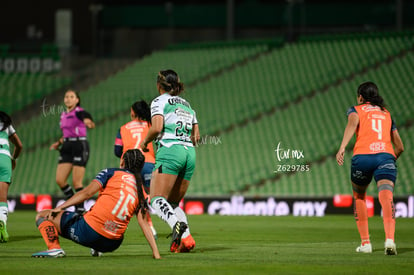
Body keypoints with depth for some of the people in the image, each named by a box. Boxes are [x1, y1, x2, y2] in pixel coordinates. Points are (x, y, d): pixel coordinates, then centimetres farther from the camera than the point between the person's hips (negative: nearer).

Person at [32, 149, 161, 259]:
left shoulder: (111, 173, 4)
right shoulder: (140, 189, 14)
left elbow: (87, 192, -7)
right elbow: (143, 222, 6)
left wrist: (59, 207, -3)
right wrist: (155, 252, 5)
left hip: (89, 231, -6)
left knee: (42, 216, 6)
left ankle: (54, 248, -16)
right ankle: (96, 250, 19)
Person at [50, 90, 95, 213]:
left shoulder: (79, 112, -7)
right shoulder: (64, 115, 16)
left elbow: (89, 122, -29)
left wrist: (89, 123, -52)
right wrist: (59, 143, 14)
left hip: (80, 146, -8)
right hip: (67, 148, 8)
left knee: (76, 182, -8)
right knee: (59, 180, -1)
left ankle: (80, 210, 2)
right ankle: (76, 206, 13)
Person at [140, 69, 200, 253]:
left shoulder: (160, 101, 3)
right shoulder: (186, 104, 23)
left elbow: (157, 127, -12)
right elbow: (196, 136, 21)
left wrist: (145, 141, 4)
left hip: (169, 151, -7)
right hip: (189, 154, 7)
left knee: (157, 199, -13)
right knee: (173, 204, 12)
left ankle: (178, 225, -41)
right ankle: (185, 238, -10)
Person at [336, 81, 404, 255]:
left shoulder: (356, 110, 17)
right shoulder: (387, 114, 28)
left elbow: (352, 123, -9)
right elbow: (400, 147, 27)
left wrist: (342, 147, -21)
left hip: (363, 156, -1)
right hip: (386, 156, 1)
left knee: (359, 197, 23)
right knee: (386, 198, -17)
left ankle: (365, 243, 21)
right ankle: (389, 239, -40)